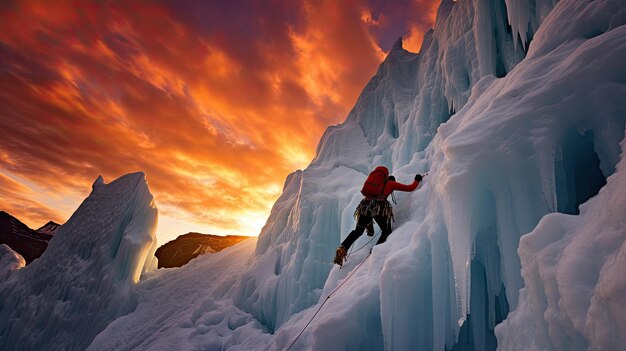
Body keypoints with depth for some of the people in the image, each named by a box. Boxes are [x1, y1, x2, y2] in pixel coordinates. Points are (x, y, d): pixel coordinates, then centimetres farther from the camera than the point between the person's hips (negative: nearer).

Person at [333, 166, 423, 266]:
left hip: (366, 205, 4)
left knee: (358, 231, 17)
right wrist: (417, 180, 40)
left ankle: (342, 249, -1)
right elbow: (410, 188, 23)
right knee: (387, 231, 15)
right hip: (380, 207, -3)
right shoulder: (391, 183, 19)